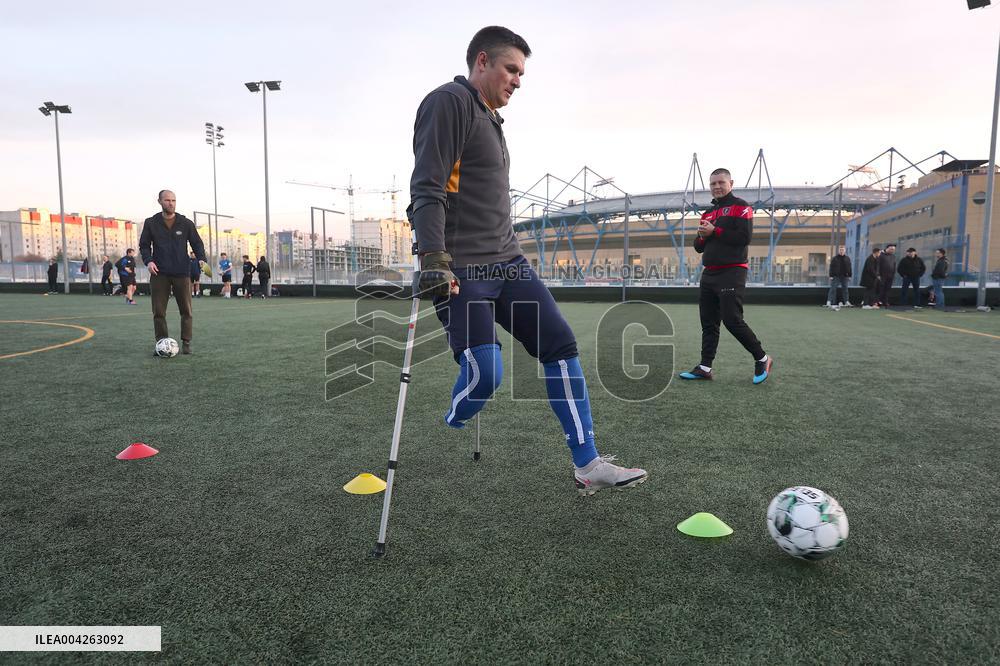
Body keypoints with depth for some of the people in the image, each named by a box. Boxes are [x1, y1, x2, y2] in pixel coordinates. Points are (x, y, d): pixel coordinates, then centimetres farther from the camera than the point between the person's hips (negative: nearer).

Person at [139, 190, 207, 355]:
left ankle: (186, 343, 10)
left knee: (186, 310, 1)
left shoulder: (186, 223, 3)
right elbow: (144, 245, 9)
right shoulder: (151, 223, 4)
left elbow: (197, 243, 7)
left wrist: (201, 259, -11)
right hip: (159, 273, 0)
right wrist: (148, 260, -9)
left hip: (182, 273, 0)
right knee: (159, 311, 1)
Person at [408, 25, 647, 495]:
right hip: (460, 269, -9)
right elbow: (427, 188, -17)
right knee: (486, 371, -17)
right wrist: (433, 256, -28)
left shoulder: (489, 118, 23)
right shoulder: (449, 102, -6)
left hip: (507, 262, 10)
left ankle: (587, 465, 7)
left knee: (561, 345, 1)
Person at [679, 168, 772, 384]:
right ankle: (705, 367, 11)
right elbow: (698, 247, 18)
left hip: (731, 273, -7)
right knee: (708, 322, 6)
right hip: (709, 273, 8)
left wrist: (714, 231, -14)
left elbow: (744, 237, -16)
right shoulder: (708, 213, 19)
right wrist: (702, 236, -4)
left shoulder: (740, 207, -3)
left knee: (732, 320, -12)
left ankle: (762, 360, 5)